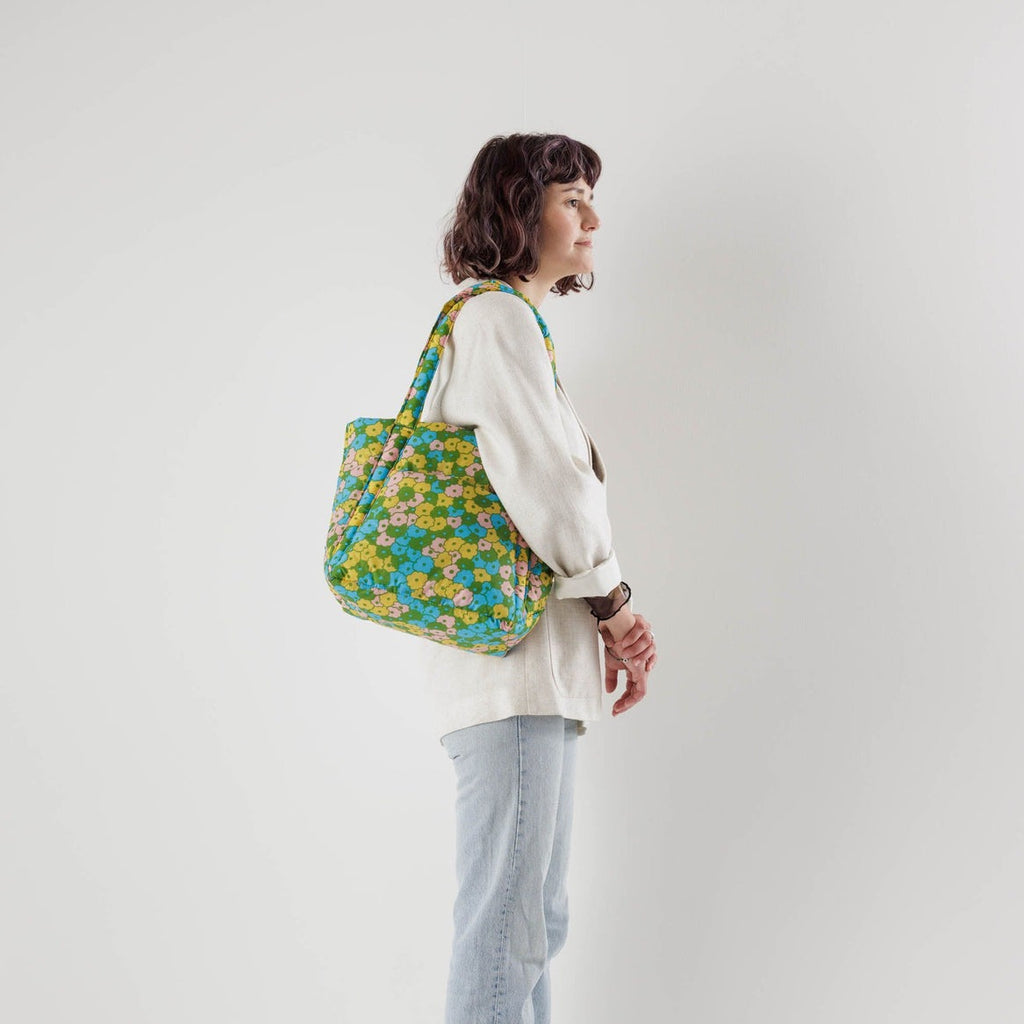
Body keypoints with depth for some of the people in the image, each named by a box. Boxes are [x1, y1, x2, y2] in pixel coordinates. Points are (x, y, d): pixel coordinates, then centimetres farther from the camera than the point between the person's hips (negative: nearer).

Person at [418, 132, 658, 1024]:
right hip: (513, 656, -10)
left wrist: (604, 626, 11)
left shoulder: (514, 325, 22)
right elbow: (549, 486, -17)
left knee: (537, 919, 14)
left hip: (541, 662, 10)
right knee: (506, 926, -7)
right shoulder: (498, 319, -8)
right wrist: (618, 606, -4)